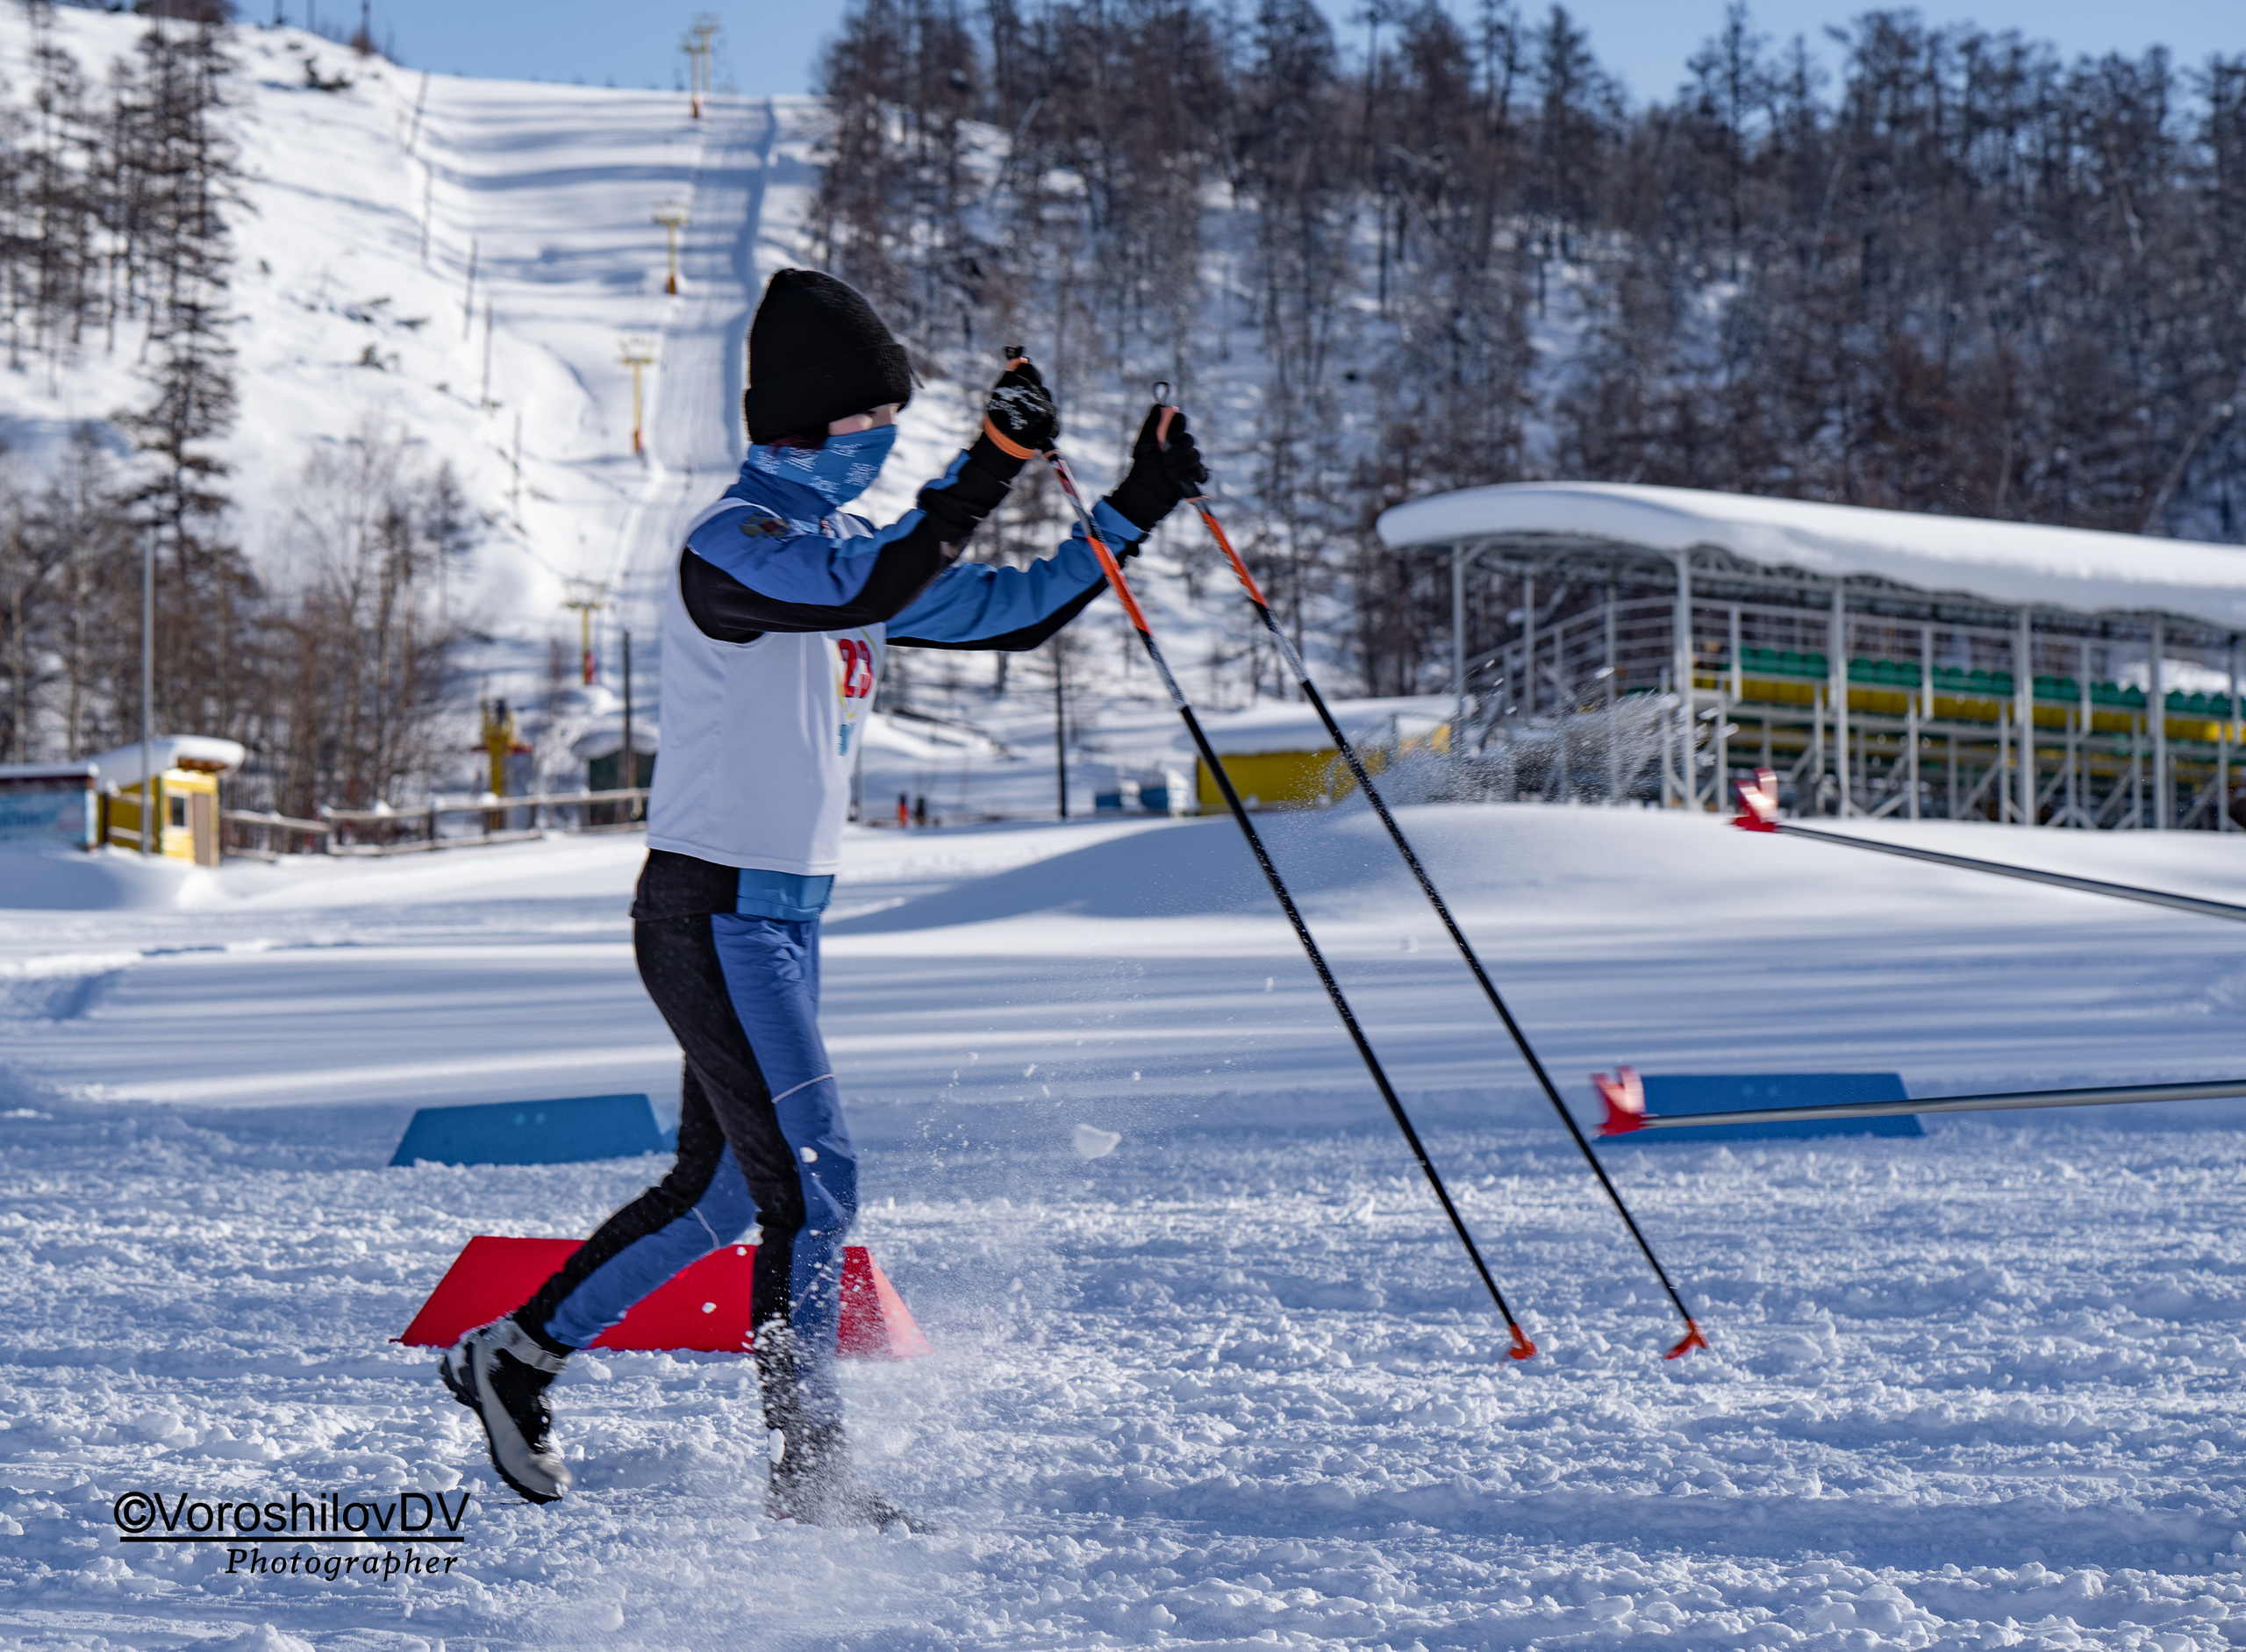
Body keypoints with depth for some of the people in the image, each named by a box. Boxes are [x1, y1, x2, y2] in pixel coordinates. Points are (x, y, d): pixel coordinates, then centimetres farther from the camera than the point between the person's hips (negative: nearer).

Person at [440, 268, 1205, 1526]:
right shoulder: (733, 547, -15)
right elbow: (868, 592, -33)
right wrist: (993, 466, -31)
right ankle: (811, 1469, -6)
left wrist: (1132, 517, 5)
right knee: (813, 1180, -11)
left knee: (725, 1189, 16)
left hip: (780, 914, 10)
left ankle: (517, 1354, 28)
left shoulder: (852, 546, 13)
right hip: (715, 914, -10)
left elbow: (1009, 612, 15)